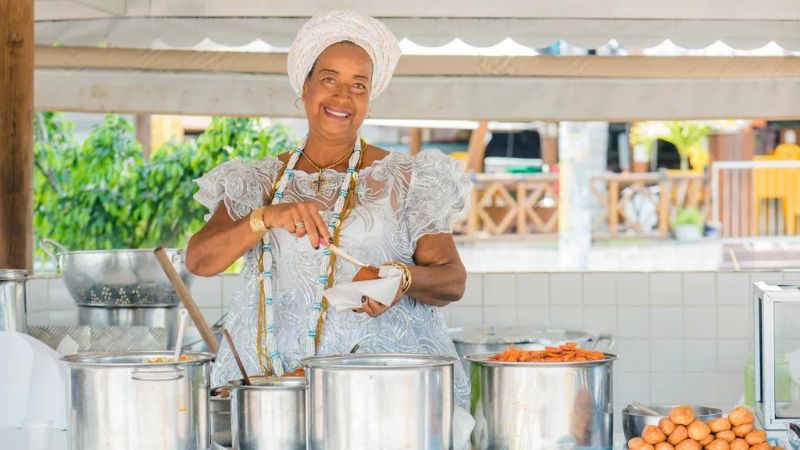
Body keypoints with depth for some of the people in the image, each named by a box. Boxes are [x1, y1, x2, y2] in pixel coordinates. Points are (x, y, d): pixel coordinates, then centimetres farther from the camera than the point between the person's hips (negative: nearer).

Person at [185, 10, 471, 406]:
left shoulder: (406, 180, 9)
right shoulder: (260, 181, 15)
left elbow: (452, 279, 3)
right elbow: (199, 260, 3)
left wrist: (403, 280, -20)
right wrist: (267, 217, -14)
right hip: (268, 376, 2)